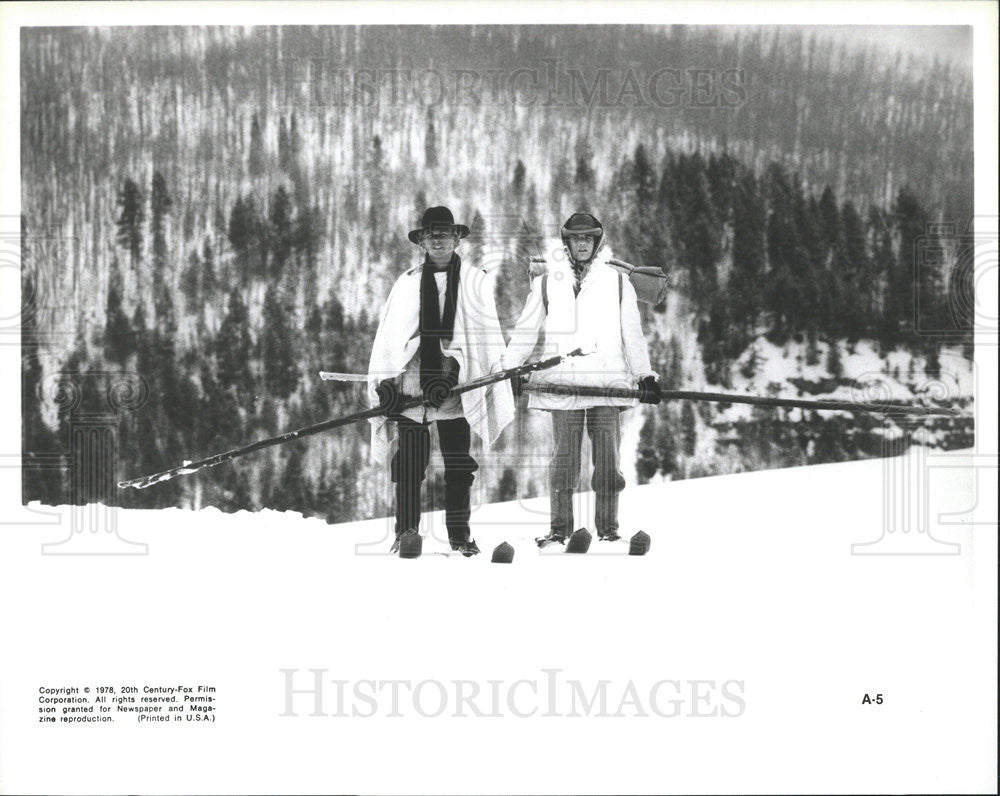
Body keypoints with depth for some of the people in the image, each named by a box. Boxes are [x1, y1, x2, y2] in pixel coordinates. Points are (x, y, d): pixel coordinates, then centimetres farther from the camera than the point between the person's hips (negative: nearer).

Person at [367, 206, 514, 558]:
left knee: (458, 464, 4)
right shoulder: (407, 284, 11)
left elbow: (482, 336, -1)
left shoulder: (476, 281, 7)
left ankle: (459, 532, 13)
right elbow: (389, 335, 7)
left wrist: (451, 376, -14)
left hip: (456, 386, 0)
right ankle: (407, 531, -3)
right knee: (409, 460, -6)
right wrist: (386, 382, -6)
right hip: (411, 381, 0)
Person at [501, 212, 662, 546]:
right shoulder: (547, 281, 12)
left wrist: (646, 375, 13)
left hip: (608, 382, 0)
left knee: (608, 458, -2)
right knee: (563, 458, -2)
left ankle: (608, 528, 5)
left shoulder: (617, 282, 13)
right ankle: (560, 528, 3)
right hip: (562, 382, 0)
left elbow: (632, 335, 17)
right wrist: (506, 369, 9)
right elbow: (525, 331, 15)